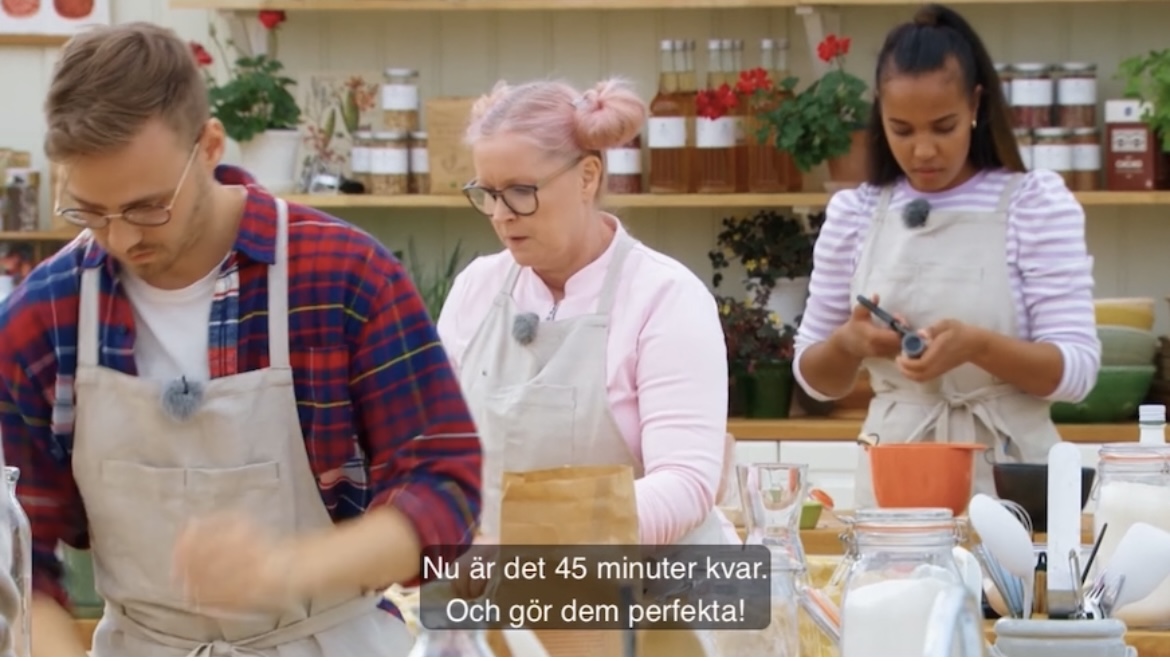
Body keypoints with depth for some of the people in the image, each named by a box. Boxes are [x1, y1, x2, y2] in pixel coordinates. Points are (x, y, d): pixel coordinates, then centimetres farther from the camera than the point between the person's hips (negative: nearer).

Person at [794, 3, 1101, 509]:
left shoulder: (1036, 203, -4)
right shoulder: (854, 213, 4)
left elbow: (1077, 370, -9)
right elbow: (815, 378, 10)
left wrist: (976, 346, -26)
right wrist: (847, 343, -12)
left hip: (1010, 471, -2)